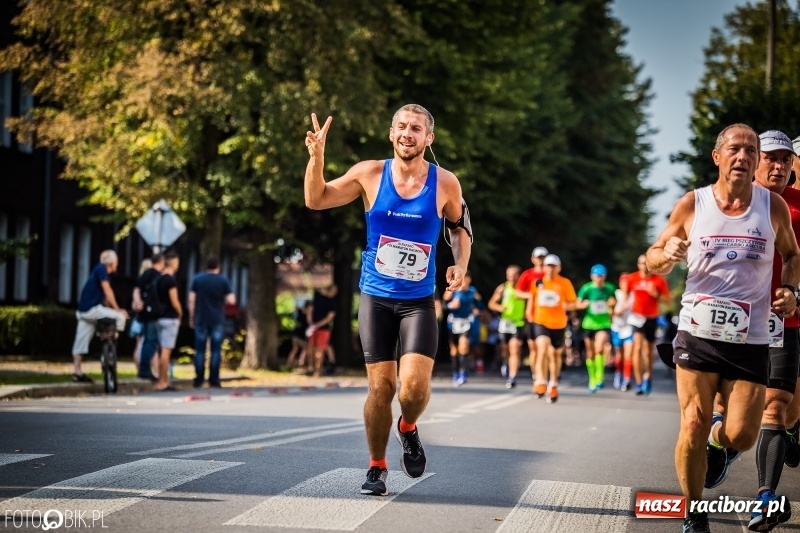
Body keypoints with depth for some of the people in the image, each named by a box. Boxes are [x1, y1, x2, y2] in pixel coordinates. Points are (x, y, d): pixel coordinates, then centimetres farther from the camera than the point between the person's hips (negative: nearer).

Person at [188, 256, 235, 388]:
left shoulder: (197, 279, 2)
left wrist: (191, 317, 6)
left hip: (201, 319, 1)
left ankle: (198, 380, 2)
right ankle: (214, 380, -2)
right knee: (216, 350, 2)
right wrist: (232, 296, 18)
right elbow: (231, 300, -5)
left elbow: (191, 300, -2)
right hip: (217, 320, -1)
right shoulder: (223, 280, -1)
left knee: (200, 351, 4)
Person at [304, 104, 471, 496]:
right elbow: (316, 200, 2)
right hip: (376, 298, 0)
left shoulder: (445, 184, -2)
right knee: (381, 386, 0)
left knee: (414, 386, -15)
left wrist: (460, 265, -3)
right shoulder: (370, 174, -3)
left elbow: (459, 227, 14)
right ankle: (377, 467, 20)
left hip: (419, 301, 0)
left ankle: (408, 429, 20)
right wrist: (316, 157, -13)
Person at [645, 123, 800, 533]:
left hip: (751, 340, 1)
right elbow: (652, 261, 8)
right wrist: (667, 254, -15)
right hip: (698, 334, -1)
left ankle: (719, 441, 33)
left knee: (741, 436, -6)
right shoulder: (691, 205, 1)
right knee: (693, 429, -4)